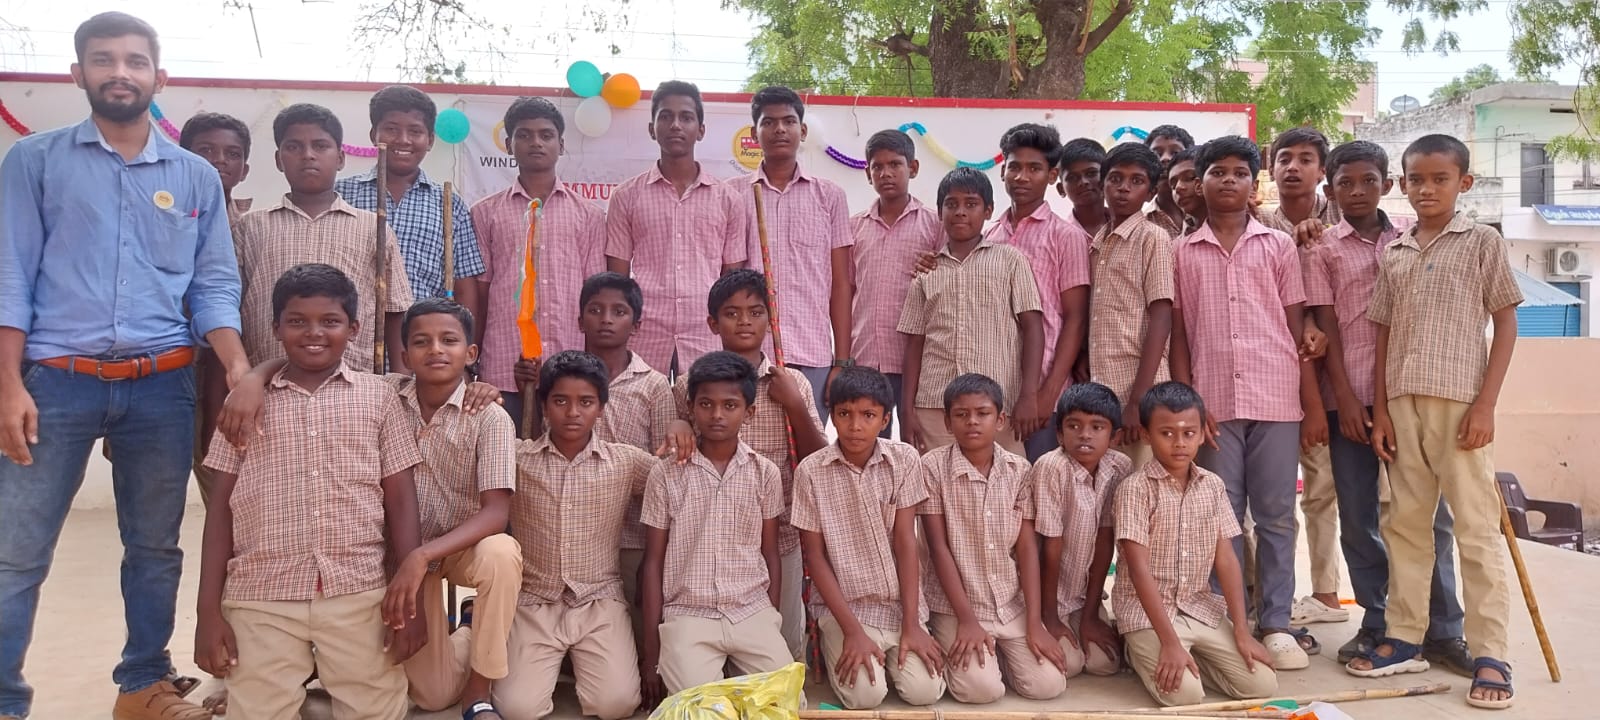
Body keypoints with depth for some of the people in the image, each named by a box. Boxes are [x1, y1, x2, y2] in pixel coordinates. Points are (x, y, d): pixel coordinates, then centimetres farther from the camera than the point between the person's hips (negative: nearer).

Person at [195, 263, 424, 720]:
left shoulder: (378, 397, 6)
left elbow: (401, 499, 5)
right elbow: (221, 507, 8)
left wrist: (410, 596, -2)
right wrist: (208, 610, 3)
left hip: (360, 594, 0)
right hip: (260, 600, 1)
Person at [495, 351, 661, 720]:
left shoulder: (627, 462, -1)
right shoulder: (515, 459, -2)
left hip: (599, 603, 0)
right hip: (534, 603, 0)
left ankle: (579, 660, 16)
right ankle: (551, 661, 17)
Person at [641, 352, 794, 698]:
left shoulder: (765, 473, 2)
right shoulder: (666, 474, -2)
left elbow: (770, 556, 10)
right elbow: (654, 563, 2)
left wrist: (773, 628, 6)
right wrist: (651, 651, 1)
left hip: (752, 611, 2)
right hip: (687, 615, -2)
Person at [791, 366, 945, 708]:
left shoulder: (905, 460, -6)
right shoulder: (810, 471, -10)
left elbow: (906, 543, -6)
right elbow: (816, 556, -7)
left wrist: (911, 625, -12)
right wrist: (853, 630, -14)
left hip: (901, 602, 2)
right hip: (843, 604, -2)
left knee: (925, 691, -14)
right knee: (865, 695, -20)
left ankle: (890, 653, 17)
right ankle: (836, 647, 11)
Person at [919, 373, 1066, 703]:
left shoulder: (1019, 470, -1)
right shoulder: (933, 467, -10)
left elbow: (1027, 548, -2)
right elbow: (939, 548, -11)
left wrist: (1035, 623, -9)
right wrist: (967, 620, -15)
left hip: (1013, 604, 3)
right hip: (956, 605, -3)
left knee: (1048, 684, -11)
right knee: (982, 688, -22)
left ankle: (997, 652, 18)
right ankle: (957, 649, 11)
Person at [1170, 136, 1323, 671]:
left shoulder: (1279, 246, 8)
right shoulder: (1183, 253, 9)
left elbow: (1297, 328, 6)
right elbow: (1178, 333, 7)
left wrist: (1314, 404, 2)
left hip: (1276, 399, 0)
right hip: (1213, 401, 0)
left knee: (1276, 516, 4)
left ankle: (1276, 624, 13)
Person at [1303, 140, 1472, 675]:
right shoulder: (1323, 249, 4)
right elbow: (1326, 325, 0)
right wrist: (1344, 397, -7)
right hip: (1351, 396, -1)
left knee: (1429, 513, 3)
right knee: (1358, 519, 5)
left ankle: (1443, 630, 11)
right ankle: (1378, 623, 17)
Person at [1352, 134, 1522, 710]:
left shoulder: (1482, 242, 2)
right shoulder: (1393, 255, 12)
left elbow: (1506, 323, -1)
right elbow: (1384, 335, 12)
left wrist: (1485, 404, -9)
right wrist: (1380, 409, 5)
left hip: (1460, 402, -4)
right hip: (1404, 402, 4)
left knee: (1475, 527, -3)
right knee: (1405, 522, 9)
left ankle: (1489, 655, 3)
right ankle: (1404, 638, 18)